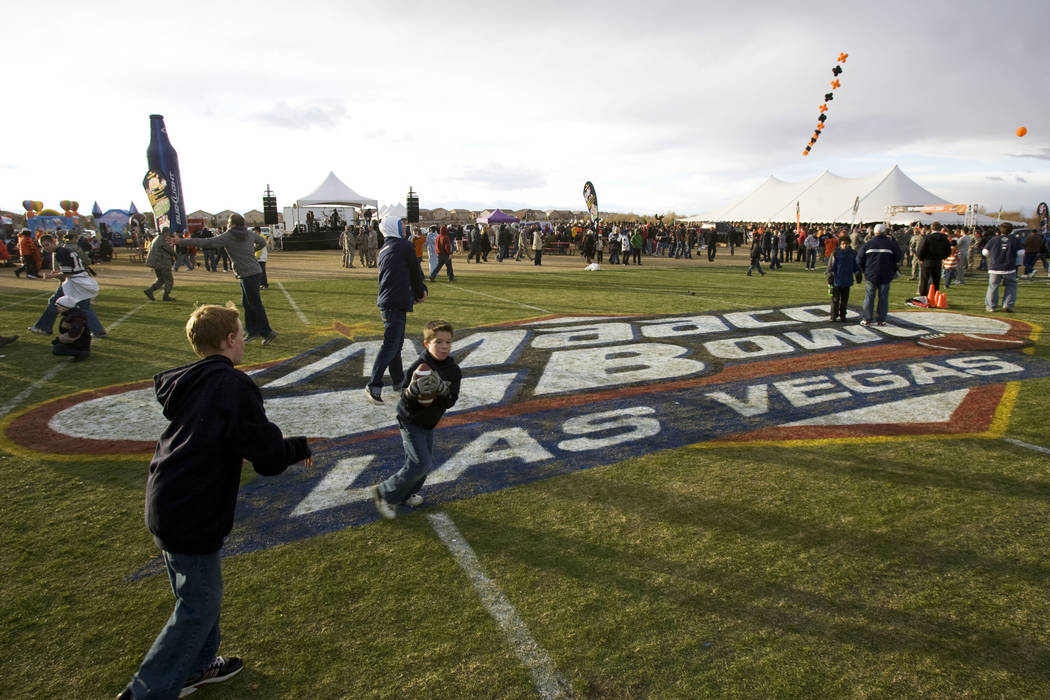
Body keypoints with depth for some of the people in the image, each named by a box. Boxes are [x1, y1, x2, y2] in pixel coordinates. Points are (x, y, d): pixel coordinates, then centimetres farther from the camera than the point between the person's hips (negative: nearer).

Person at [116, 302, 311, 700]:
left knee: (195, 593, 24)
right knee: (200, 605, 8)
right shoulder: (234, 386, -22)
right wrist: (300, 447, -1)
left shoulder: (187, 383, 3)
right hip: (192, 516, -9)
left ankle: (196, 665, 42)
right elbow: (270, 458, -21)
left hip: (165, 504, 9)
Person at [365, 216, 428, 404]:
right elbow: (416, 272, 0)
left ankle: (398, 380, 30)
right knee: (390, 344, -10)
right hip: (397, 302, -9)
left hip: (385, 301, 9)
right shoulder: (404, 246, -6)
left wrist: (413, 295, 19)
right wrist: (420, 293, 16)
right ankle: (374, 386, -13)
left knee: (396, 341, 19)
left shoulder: (383, 250, 17)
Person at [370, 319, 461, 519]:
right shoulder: (418, 366, -25)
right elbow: (406, 402, -23)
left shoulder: (454, 370, -10)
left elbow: (450, 402, -16)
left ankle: (405, 494, 37)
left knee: (426, 463, 15)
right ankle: (385, 493, 5)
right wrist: (414, 390, -44)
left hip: (429, 422, 7)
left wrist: (441, 388, -36)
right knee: (421, 463, -12)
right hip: (411, 421, -6)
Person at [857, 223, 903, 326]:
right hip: (886, 276, 0)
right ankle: (881, 320, 7)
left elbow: (859, 260, 2)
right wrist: (893, 270, 17)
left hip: (871, 275, 0)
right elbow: (899, 258, 2)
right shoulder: (891, 243, -2)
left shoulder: (867, 244, 0)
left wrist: (865, 270, 15)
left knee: (869, 297, 5)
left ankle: (866, 319, 4)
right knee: (883, 297, 6)